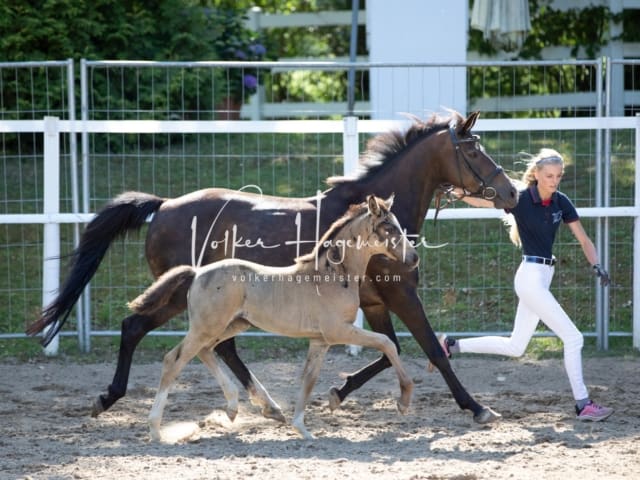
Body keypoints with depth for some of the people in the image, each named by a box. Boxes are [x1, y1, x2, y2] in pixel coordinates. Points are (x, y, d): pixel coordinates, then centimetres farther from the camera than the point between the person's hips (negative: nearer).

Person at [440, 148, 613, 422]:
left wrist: (596, 266, -10)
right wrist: (460, 193, -35)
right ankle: (583, 406, -3)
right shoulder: (521, 199, -12)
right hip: (531, 276, -8)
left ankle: (451, 346, 26)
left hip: (544, 276, 8)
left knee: (515, 347, 16)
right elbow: (479, 200, -15)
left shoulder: (561, 203, 5)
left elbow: (583, 239, 6)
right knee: (573, 338, -9)